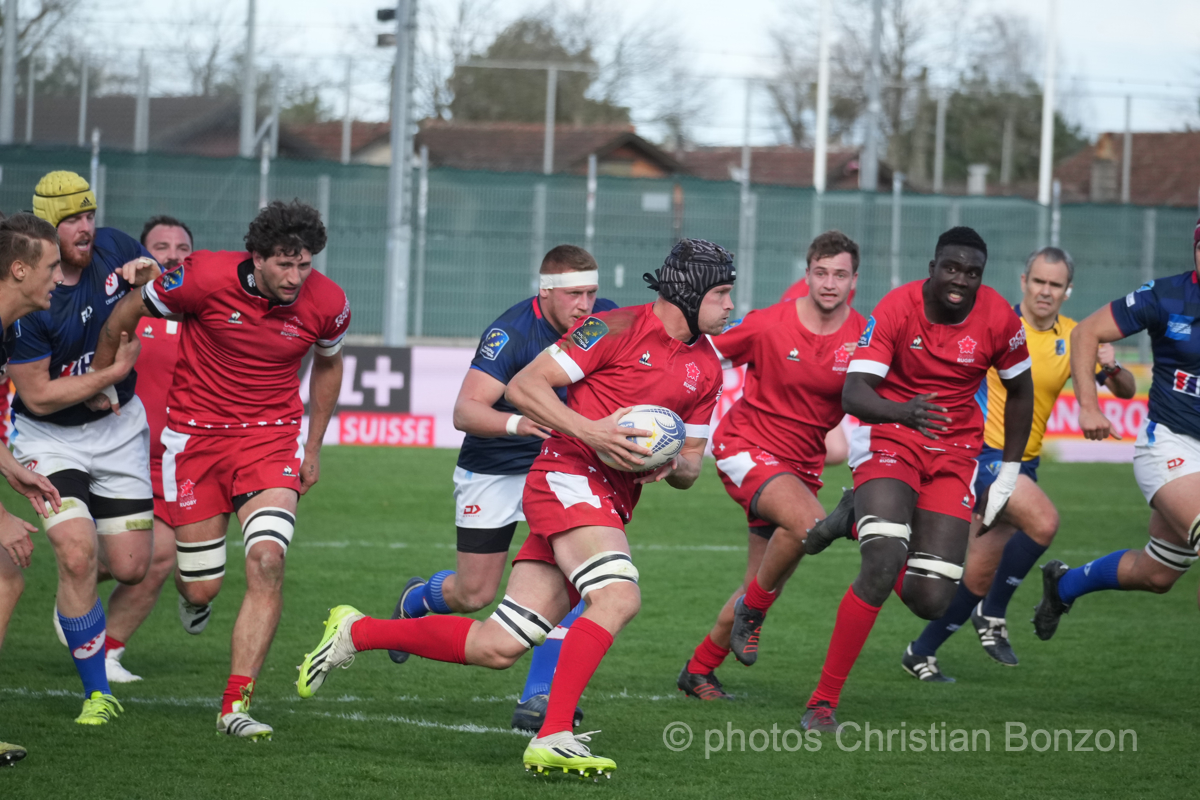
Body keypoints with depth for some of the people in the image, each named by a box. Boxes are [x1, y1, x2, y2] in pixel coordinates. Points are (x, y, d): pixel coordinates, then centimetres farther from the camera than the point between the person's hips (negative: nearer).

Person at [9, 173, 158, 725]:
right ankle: (97, 693, -4)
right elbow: (38, 396, -20)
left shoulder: (113, 249, -9)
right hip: (49, 436, -4)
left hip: (119, 428, 4)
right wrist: (114, 371, -21)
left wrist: (148, 273, -14)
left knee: (131, 568, 2)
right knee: (77, 556, -19)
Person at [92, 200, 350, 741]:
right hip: (195, 434, -1)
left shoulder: (327, 304, -11)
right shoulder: (204, 278, -19)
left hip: (271, 437, 1)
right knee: (201, 588, 1)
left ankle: (236, 704, -17)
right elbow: (127, 313, -2)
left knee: (266, 562, -22)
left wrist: (313, 447, 16)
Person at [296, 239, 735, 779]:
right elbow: (523, 386, -8)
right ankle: (552, 738, -31)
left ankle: (355, 633, 17)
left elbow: (690, 465, 20)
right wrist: (591, 430, -19)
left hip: (612, 505, 7)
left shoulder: (706, 367, 14)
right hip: (568, 475, -7)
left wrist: (672, 467, -4)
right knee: (618, 594, -31)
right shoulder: (616, 328, -7)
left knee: (497, 648, 1)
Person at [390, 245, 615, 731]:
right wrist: (517, 422, -52)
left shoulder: (606, 320, -11)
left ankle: (539, 696, -10)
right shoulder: (512, 333, -27)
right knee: (474, 595, 5)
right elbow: (465, 411, -34)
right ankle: (414, 600, 41)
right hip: (492, 470, -4)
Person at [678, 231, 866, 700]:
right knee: (809, 522, -33)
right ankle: (753, 609, -10)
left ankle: (698, 670, 29)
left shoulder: (863, 336, -6)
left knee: (763, 587, 8)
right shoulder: (766, 326, -13)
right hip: (746, 448, -5)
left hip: (801, 464, 5)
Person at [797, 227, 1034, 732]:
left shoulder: (998, 319, -9)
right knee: (881, 567, -26)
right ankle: (823, 701, -15)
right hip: (889, 442, -3)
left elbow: (1020, 391, 10)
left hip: (954, 455, 3)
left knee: (931, 600, -7)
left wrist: (1009, 474, 10)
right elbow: (852, 394, -25)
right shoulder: (897, 309, -17)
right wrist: (903, 411, -46)